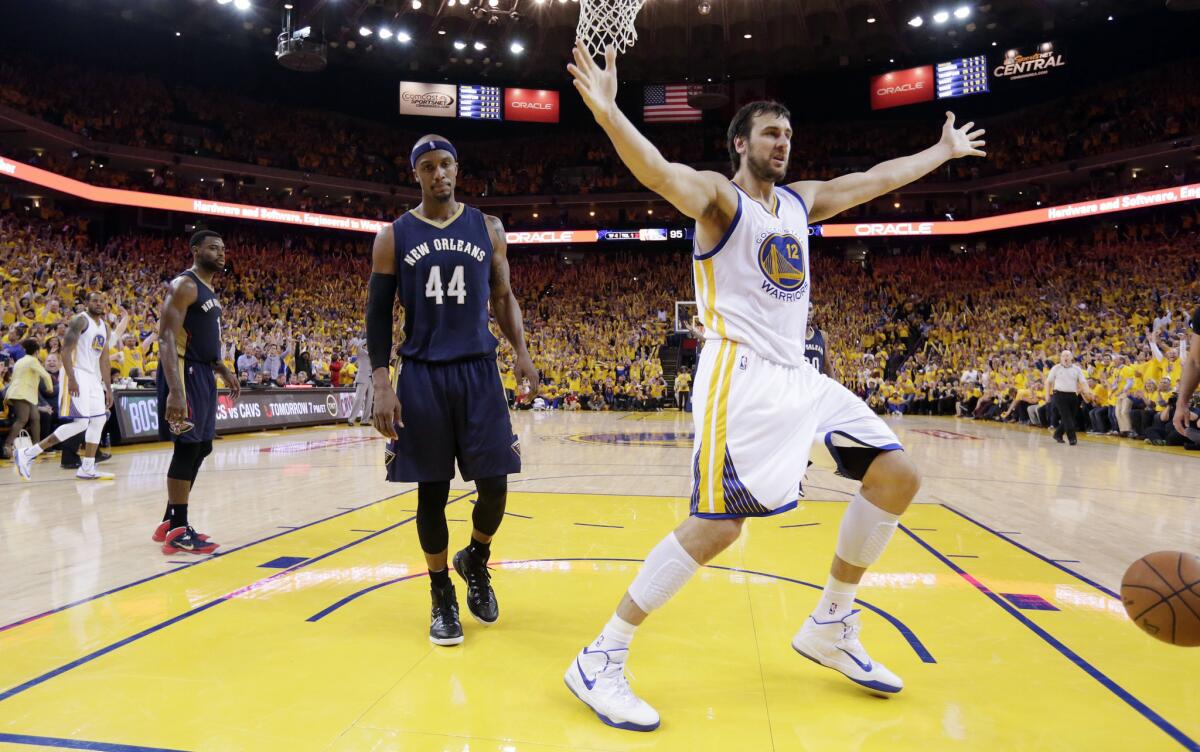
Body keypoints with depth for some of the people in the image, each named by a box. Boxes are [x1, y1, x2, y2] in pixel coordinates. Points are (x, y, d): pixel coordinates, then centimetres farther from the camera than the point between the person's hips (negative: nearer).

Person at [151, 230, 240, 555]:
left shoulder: (210, 291, 18)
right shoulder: (184, 285, -12)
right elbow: (167, 339, -21)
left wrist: (225, 372, 19)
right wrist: (174, 390, -30)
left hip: (204, 375, 10)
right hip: (184, 373, -10)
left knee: (201, 448, 12)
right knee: (187, 447, -8)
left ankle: (170, 521, 22)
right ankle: (178, 532, 0)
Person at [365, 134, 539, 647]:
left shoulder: (488, 229, 8)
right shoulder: (393, 236, 3)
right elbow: (378, 314, 3)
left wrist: (521, 352, -2)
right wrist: (381, 383, -6)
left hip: (479, 371, 1)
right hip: (422, 376, -1)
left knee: (494, 483, -1)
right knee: (431, 492, 4)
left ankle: (475, 560, 30)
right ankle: (442, 596, 20)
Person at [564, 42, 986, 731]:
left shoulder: (800, 202, 20)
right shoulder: (719, 197, -3)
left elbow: (875, 179, 32)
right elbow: (659, 172, -23)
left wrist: (944, 151, 42)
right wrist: (606, 109, -40)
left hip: (798, 376, 9)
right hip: (740, 374, -8)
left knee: (897, 476, 5)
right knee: (720, 523, -19)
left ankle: (830, 628, 19)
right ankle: (601, 660, -6)